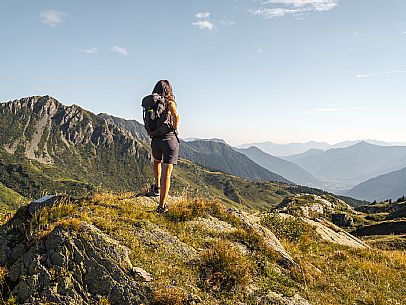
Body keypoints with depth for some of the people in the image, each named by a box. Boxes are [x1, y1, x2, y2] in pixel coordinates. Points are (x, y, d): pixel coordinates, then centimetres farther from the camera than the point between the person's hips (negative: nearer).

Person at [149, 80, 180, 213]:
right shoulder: (169, 101, -6)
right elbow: (175, 115, -24)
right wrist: (175, 128, -8)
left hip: (155, 140, 4)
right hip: (169, 138, -4)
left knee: (157, 161, 37)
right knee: (166, 174, 0)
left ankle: (157, 186, 37)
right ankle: (162, 206, 2)